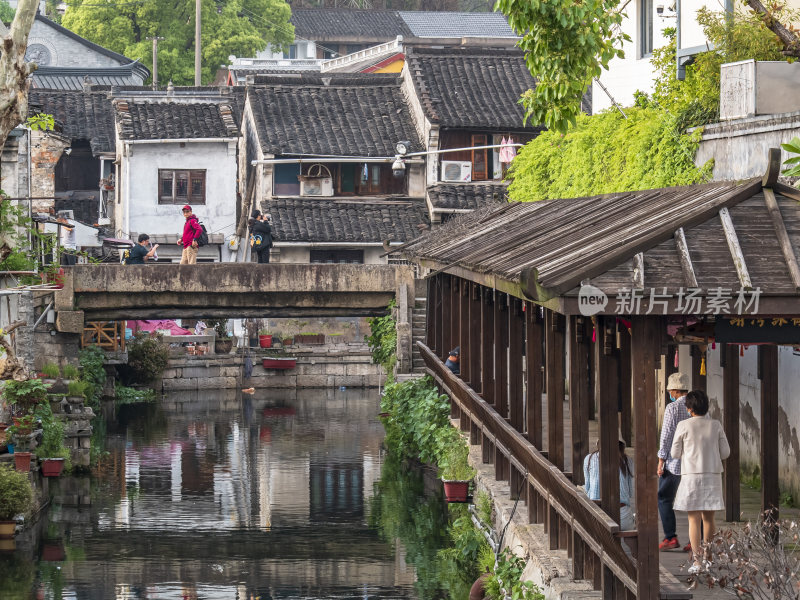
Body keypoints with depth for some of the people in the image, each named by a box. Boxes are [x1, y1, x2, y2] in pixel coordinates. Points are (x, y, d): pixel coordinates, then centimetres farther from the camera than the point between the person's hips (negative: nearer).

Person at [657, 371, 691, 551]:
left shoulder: (672, 408, -11)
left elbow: (666, 436, -13)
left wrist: (661, 461, -8)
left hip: (675, 462, -6)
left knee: (664, 499, 6)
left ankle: (671, 537, -1)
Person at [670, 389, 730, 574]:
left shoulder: (684, 426, -6)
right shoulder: (716, 425, 1)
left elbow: (675, 453, 1)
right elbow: (725, 452, 5)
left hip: (691, 476, -3)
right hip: (713, 475, 3)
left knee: (694, 519, -2)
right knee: (709, 518, 13)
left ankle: (697, 561, -8)